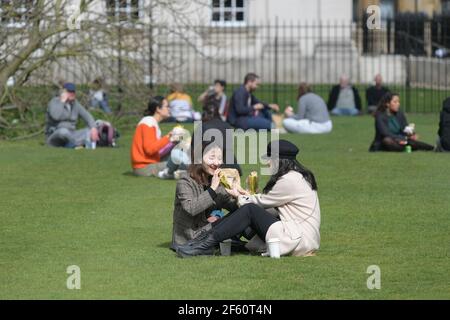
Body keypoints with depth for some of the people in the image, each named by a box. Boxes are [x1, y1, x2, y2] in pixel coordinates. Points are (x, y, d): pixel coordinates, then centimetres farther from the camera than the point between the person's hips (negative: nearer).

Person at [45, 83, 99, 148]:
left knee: (90, 131, -16)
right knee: (63, 131, -40)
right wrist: (62, 101, -18)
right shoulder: (54, 102, -7)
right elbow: (56, 116, -27)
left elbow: (87, 117, 4)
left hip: (70, 136, 6)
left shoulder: (75, 104, 9)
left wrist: (93, 128, -16)